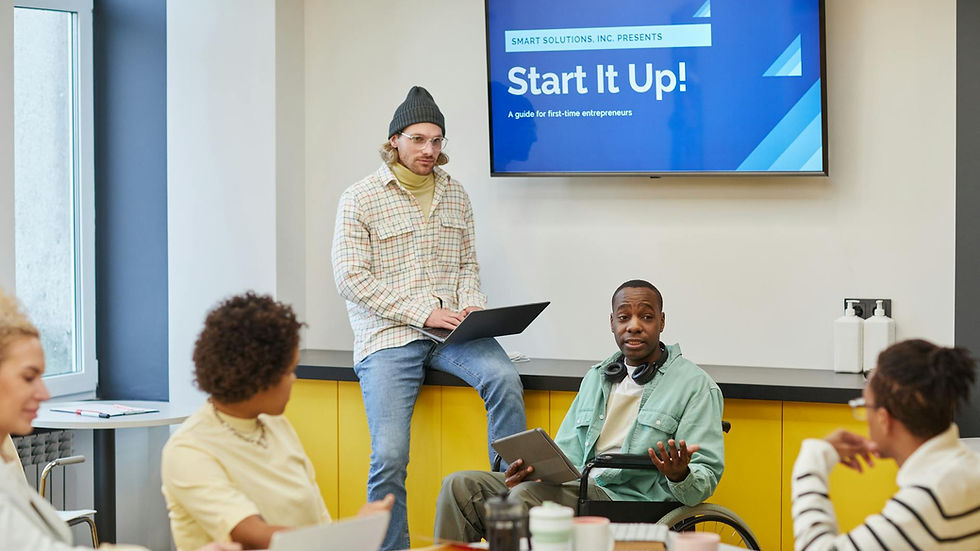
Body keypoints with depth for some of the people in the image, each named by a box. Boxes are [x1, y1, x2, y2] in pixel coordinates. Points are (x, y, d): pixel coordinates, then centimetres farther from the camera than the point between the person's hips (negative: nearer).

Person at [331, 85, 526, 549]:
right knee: (390, 457, -18)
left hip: (449, 329, 3)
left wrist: (471, 306, -4)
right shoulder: (360, 199, 0)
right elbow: (352, 279, -7)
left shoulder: (456, 197, 15)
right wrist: (424, 313, -14)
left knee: (503, 377, -28)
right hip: (387, 336, -3)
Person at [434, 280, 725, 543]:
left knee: (527, 495, -31)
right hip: (577, 485, 7)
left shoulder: (696, 385, 2)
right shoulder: (595, 378, 23)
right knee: (461, 485, -9)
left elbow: (706, 478, -4)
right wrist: (535, 469, -4)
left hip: (630, 500, -7)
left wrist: (680, 476, -29)